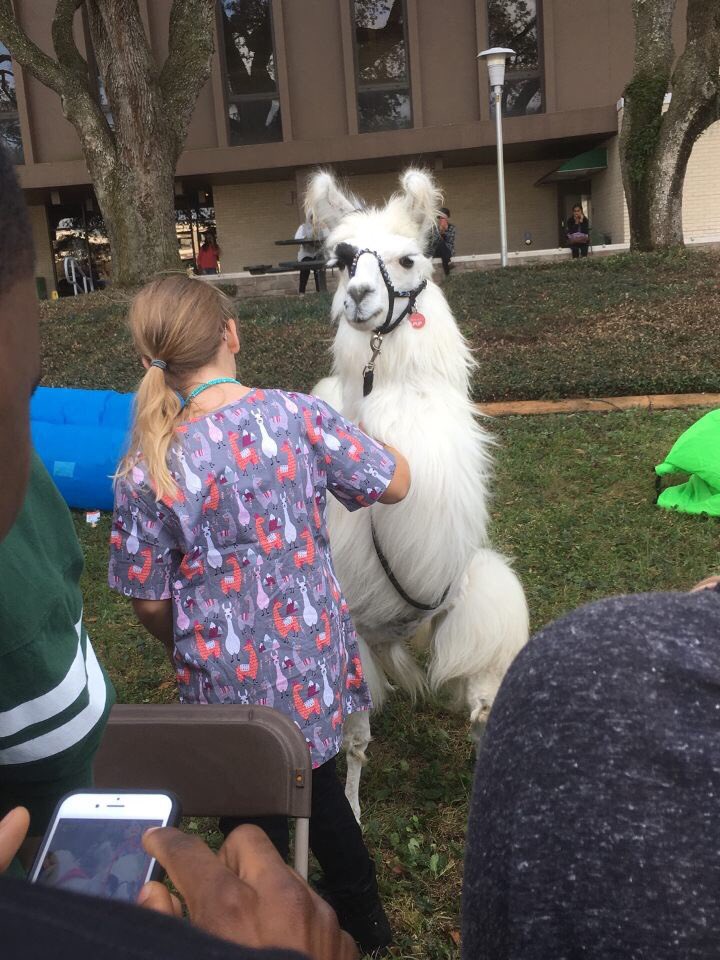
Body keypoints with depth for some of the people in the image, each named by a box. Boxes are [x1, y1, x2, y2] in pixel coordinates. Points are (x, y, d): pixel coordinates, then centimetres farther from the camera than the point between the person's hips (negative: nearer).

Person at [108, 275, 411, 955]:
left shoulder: (146, 471, -17)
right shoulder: (299, 415, -16)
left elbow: (150, 600, -8)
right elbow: (396, 484, -6)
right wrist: (340, 460, 14)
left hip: (229, 678, -3)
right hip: (312, 655, 3)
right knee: (316, 782, 28)